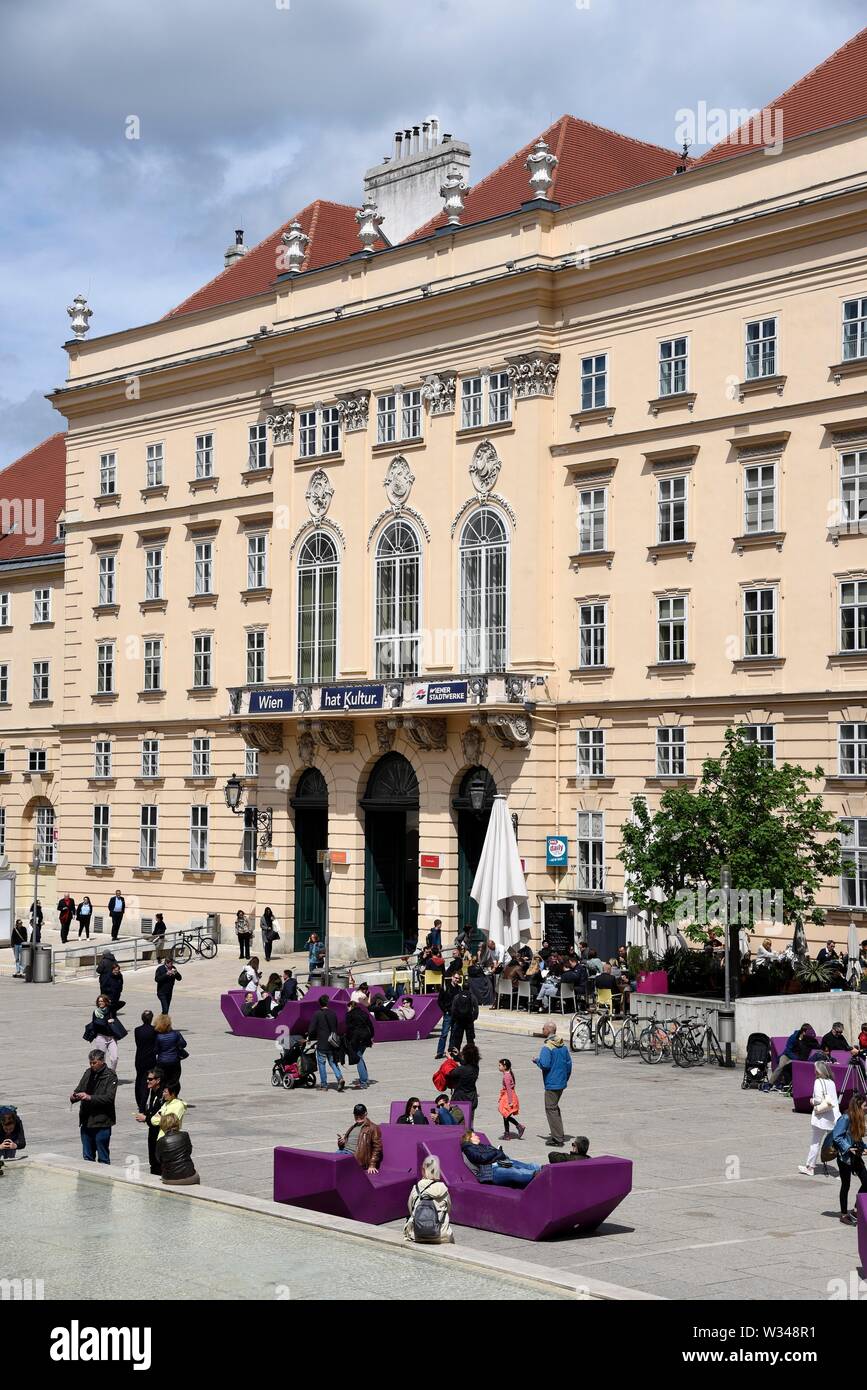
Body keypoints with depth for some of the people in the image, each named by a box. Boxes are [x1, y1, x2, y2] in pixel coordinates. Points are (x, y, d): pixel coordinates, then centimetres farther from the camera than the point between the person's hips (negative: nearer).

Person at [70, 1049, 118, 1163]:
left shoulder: (110, 1076, -8)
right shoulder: (88, 1073, 11)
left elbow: (109, 1097, -18)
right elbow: (79, 1089, 15)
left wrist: (90, 1097, -25)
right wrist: (74, 1097, -8)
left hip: (102, 1123, -6)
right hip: (86, 1121, 6)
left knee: (103, 1158, 0)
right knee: (87, 1157, 14)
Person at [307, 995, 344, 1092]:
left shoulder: (317, 1014, -11)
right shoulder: (333, 1014, 3)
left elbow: (312, 1029, -10)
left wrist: (310, 1037, 8)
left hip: (322, 1044, -4)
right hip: (332, 1044, 4)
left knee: (321, 1063, 7)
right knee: (333, 1062, 12)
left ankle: (324, 1085, 7)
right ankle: (340, 1078, -10)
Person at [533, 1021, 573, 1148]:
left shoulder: (547, 1047, -17)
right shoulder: (563, 1046, 8)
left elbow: (545, 1064, -25)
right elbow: (569, 1063, 12)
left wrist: (536, 1060, -4)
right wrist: (566, 1078, 22)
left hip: (551, 1084, -8)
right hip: (562, 1083, 8)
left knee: (551, 1109, -3)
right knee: (555, 1107, 21)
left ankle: (558, 1139, -5)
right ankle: (559, 1134, 25)